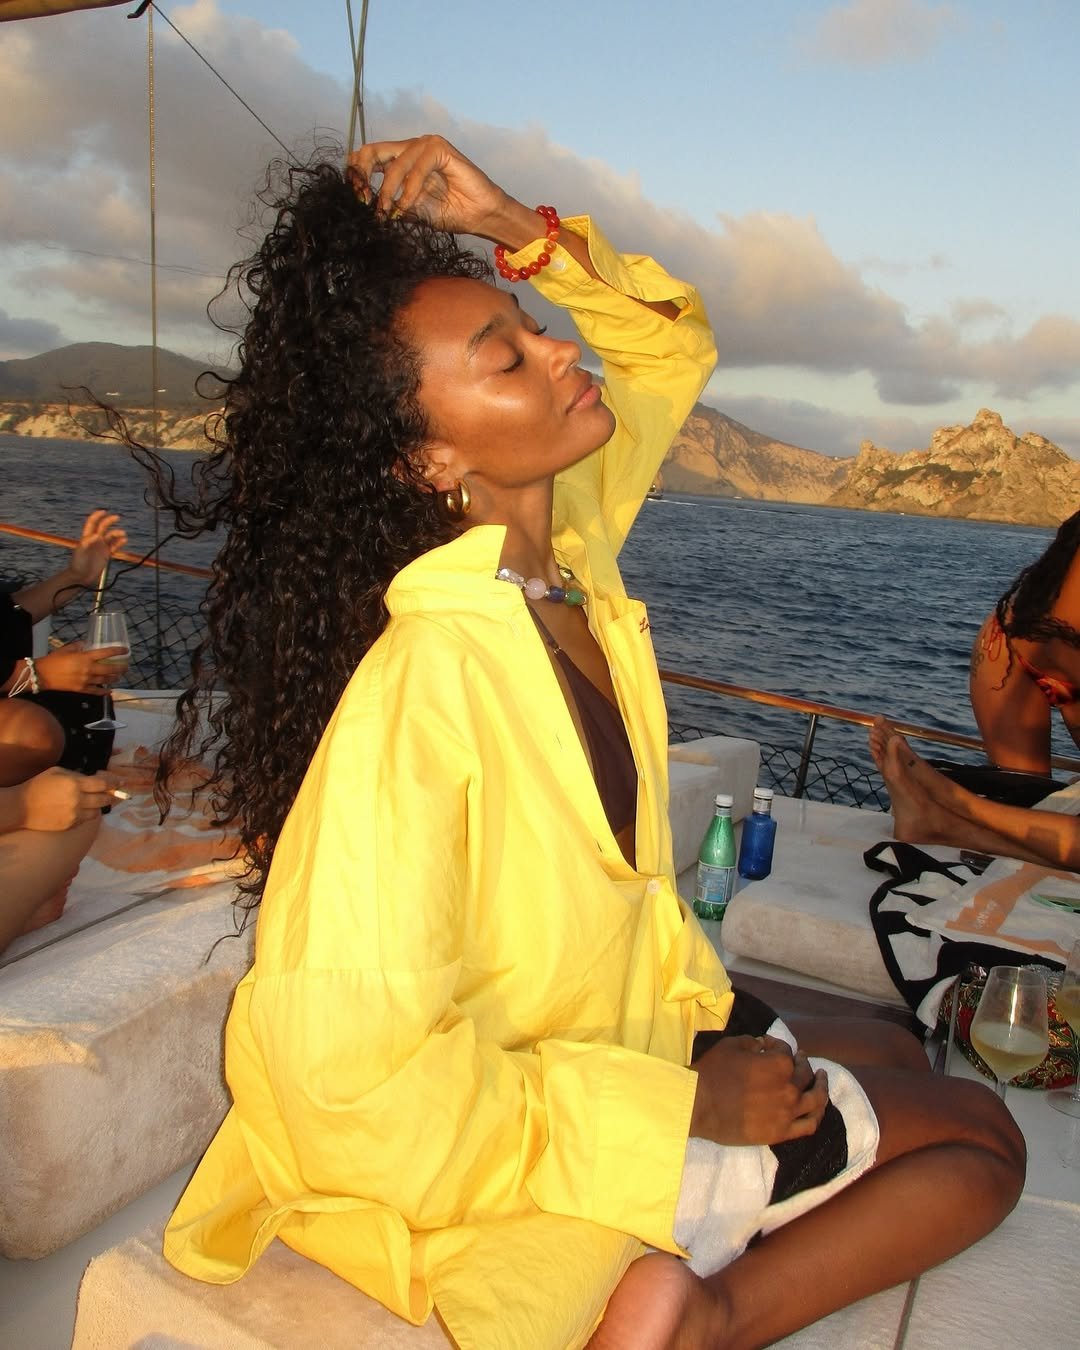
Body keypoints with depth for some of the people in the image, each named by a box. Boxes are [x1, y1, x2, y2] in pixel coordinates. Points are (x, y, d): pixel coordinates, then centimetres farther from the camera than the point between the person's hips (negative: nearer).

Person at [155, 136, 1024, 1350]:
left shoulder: (569, 546, -8)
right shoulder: (422, 680, -32)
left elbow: (673, 339, 8)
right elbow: (346, 1078, -32)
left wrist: (509, 223, -10)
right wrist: (684, 1102, -22)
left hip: (620, 1038, 8)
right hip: (499, 1156, -8)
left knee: (894, 1060, 23)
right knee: (979, 1140, 5)